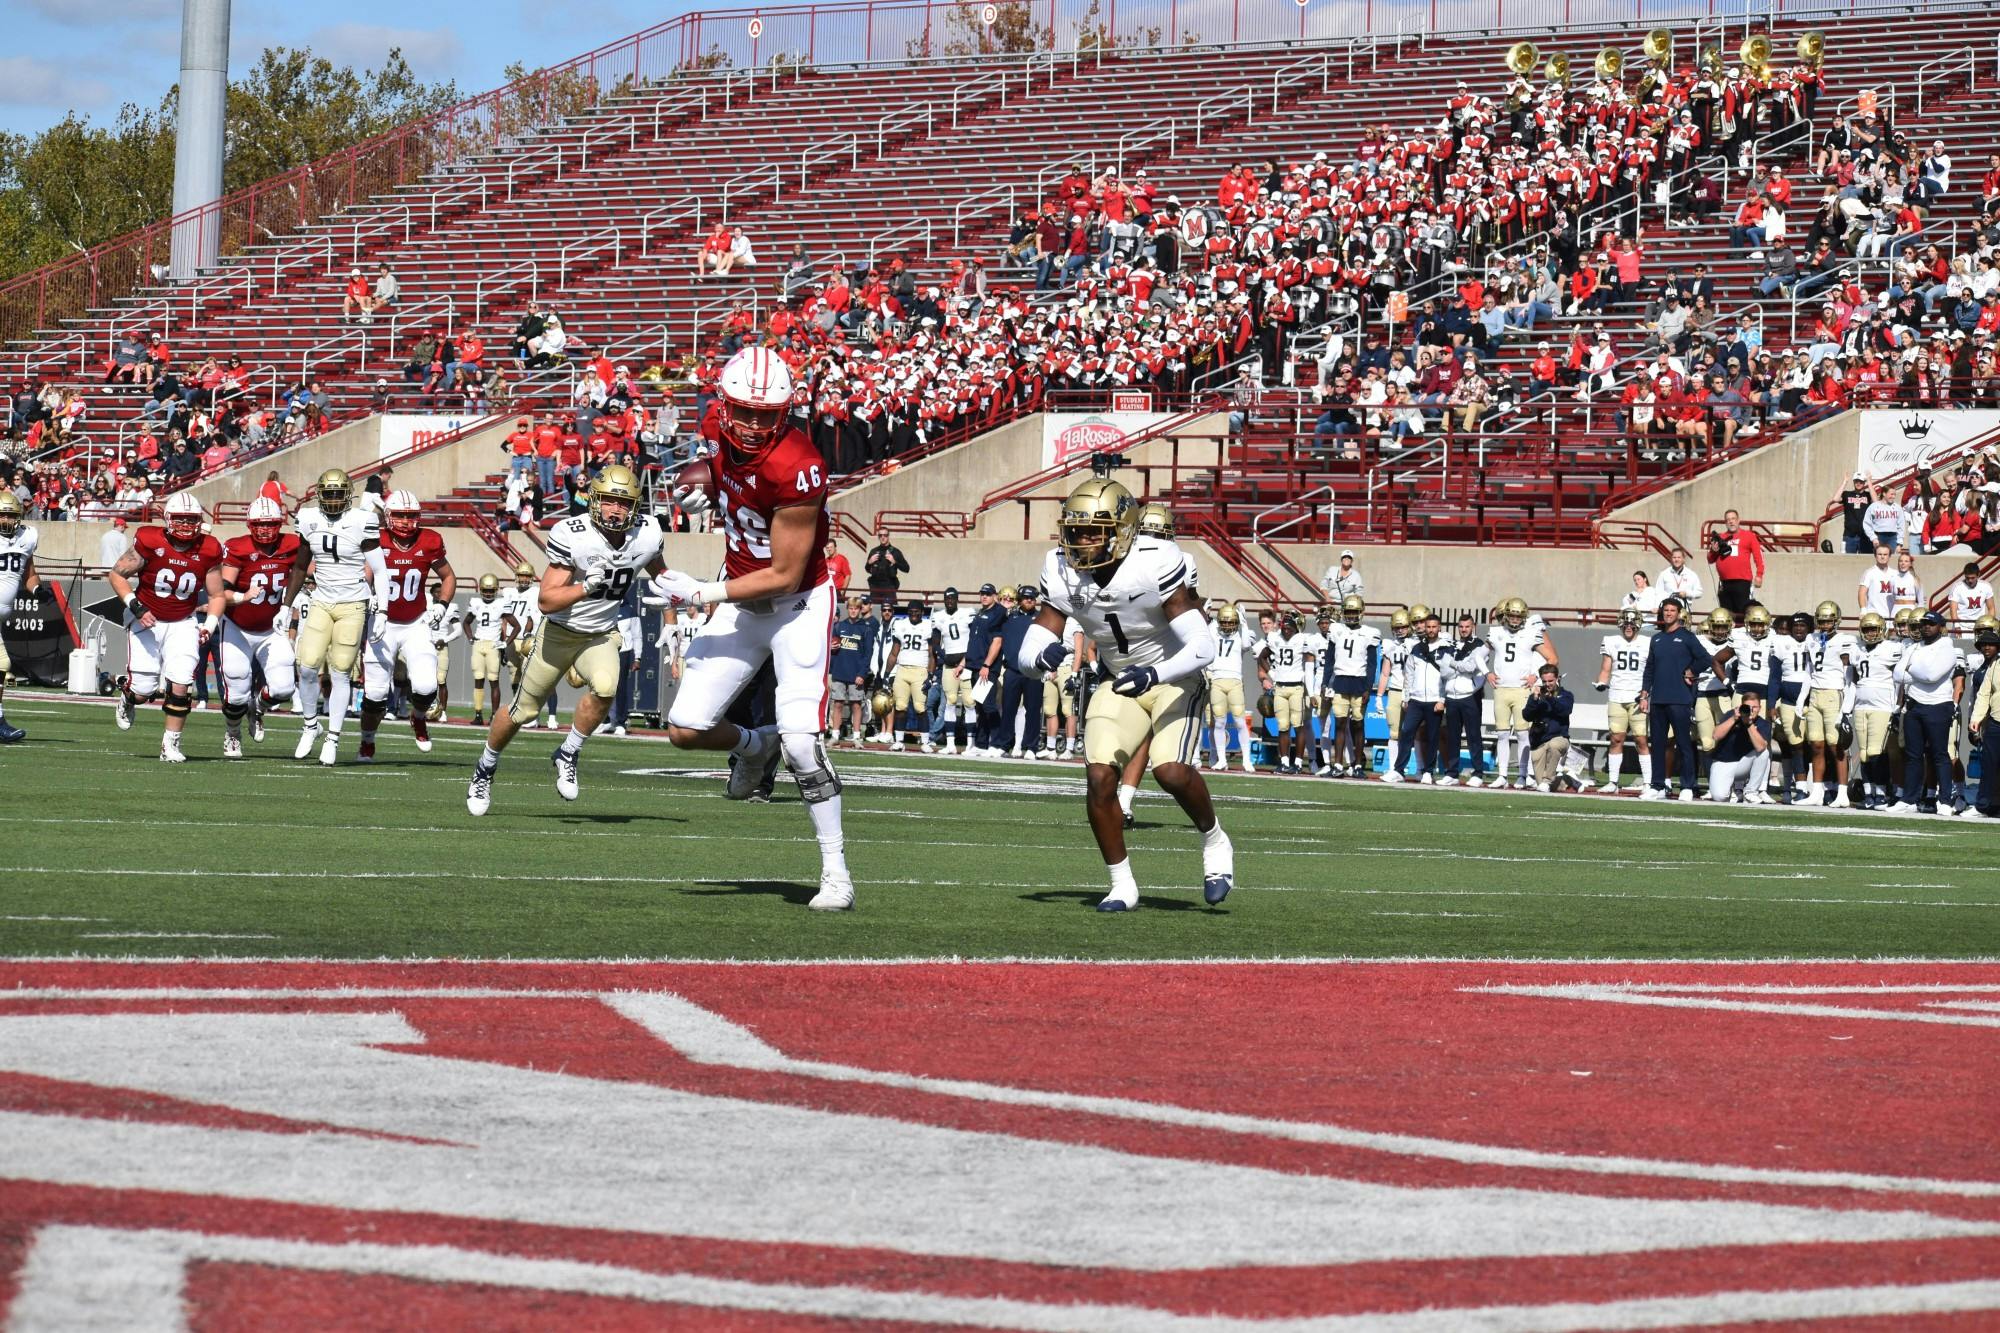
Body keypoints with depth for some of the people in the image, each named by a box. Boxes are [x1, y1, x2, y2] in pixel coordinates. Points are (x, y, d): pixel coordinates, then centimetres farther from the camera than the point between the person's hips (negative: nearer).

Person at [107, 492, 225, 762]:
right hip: (146, 620, -2)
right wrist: (135, 606, -17)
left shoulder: (208, 551, -7)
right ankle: (127, 699, 34)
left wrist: (210, 625, -13)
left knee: (181, 684, -12)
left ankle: (170, 744, 4)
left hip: (183, 624, 2)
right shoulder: (150, 542, -16)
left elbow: (216, 595, 3)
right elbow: (117, 574, -6)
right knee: (143, 688, -5)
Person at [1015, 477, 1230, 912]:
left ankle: (1215, 843, 4)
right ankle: (1121, 885, 3)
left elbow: (1203, 645, -28)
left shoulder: (1155, 564, -28)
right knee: (1099, 775, -14)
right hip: (1121, 685, 4)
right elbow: (1027, 653, -11)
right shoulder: (1063, 573, -12)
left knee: (1171, 770, -25)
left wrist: (1154, 674, -43)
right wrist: (1044, 655, -36)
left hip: (1176, 680, -4)